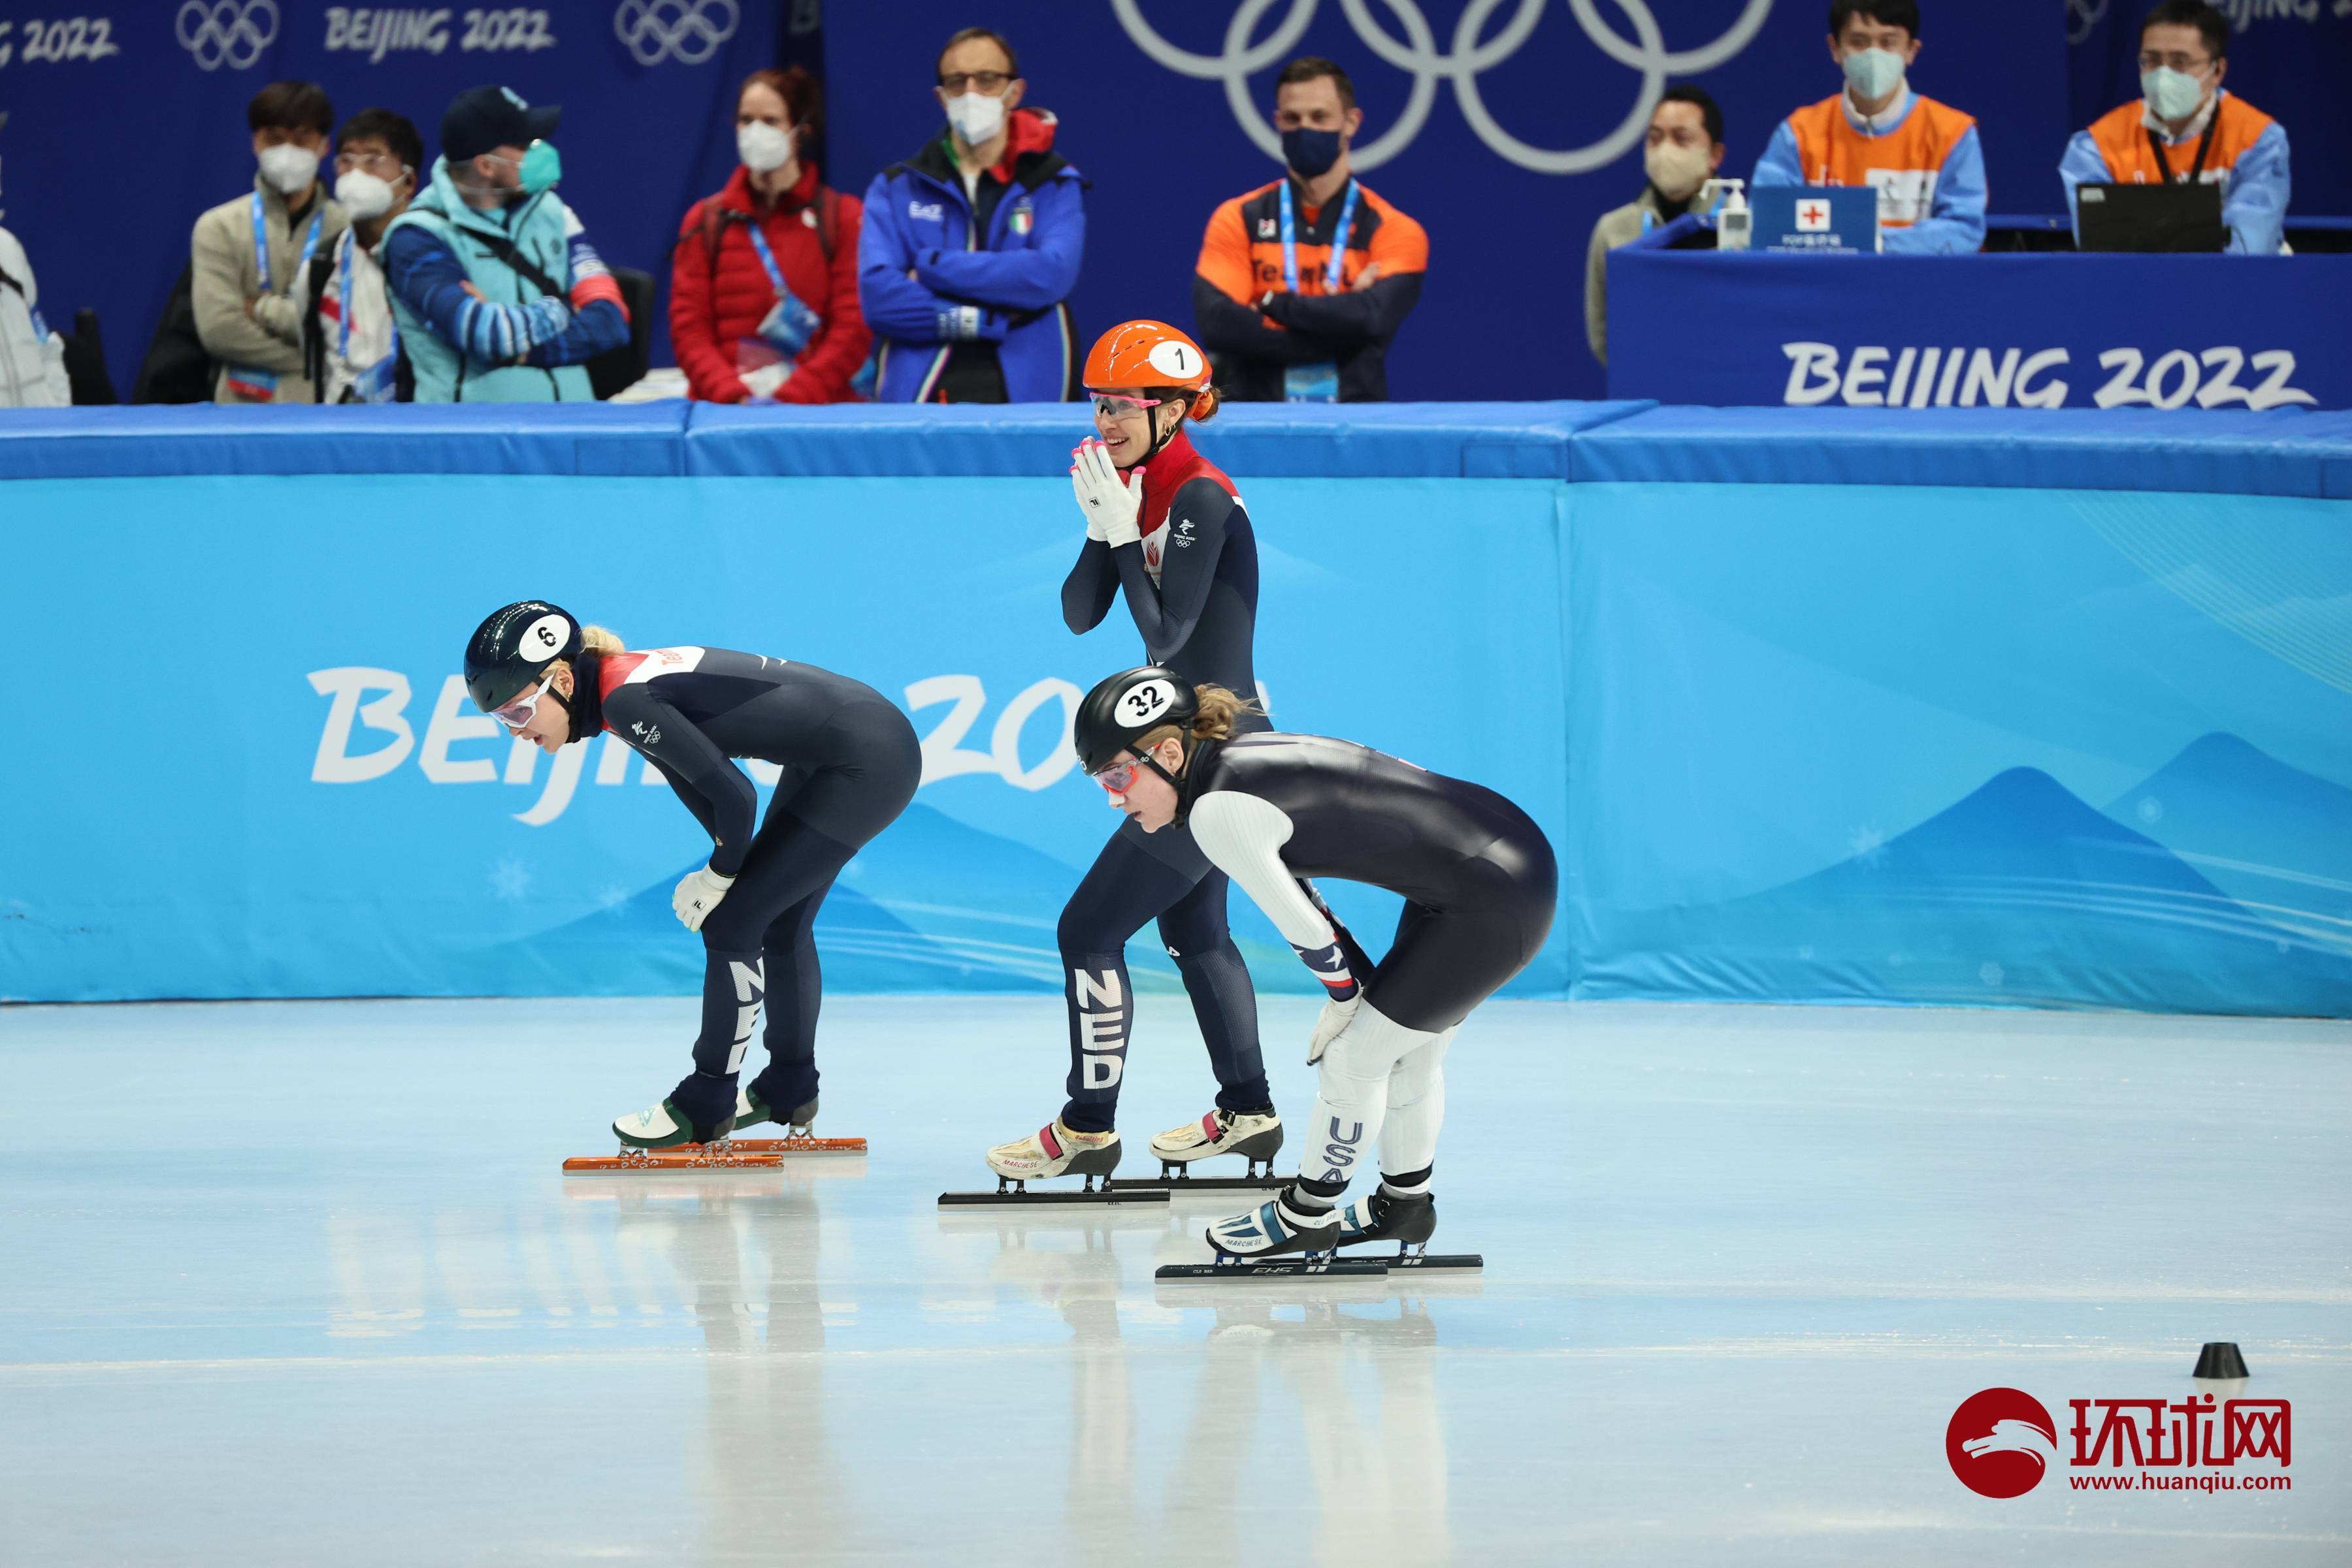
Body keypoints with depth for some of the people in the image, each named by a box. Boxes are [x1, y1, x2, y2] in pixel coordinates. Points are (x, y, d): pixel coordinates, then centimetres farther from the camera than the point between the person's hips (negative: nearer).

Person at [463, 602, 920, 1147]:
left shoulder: (624, 699, -22)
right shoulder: (628, 688, 5)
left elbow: (734, 794, -21)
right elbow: (700, 779, 15)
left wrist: (721, 874, -5)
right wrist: (724, 867, 4)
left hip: (868, 764, -9)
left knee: (733, 921, -5)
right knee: (780, 920, 21)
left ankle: (706, 1103, 7)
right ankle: (789, 1089, 37)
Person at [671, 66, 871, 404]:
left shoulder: (843, 217, 8)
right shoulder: (706, 221, 14)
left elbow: (854, 328, 0)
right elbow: (688, 327, 7)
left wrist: (789, 398, -11)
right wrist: (733, 395, -10)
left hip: (818, 408, -1)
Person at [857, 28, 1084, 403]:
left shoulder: (1055, 185, 13)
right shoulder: (895, 188, 15)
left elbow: (1052, 274, -6)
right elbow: (878, 296, 0)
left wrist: (932, 268, -3)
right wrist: (996, 321, -4)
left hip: (1025, 395, 0)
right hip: (918, 398, 0)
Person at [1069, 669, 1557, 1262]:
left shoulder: (1217, 811, -19)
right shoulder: (1242, 761, 7)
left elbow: (1304, 928, -13)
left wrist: (1343, 995, 4)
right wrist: (1352, 991, 10)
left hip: (1493, 906, -8)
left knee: (1354, 1056, 5)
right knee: (1412, 1051, 24)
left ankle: (1306, 1216, 22)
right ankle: (1404, 1203, 42)